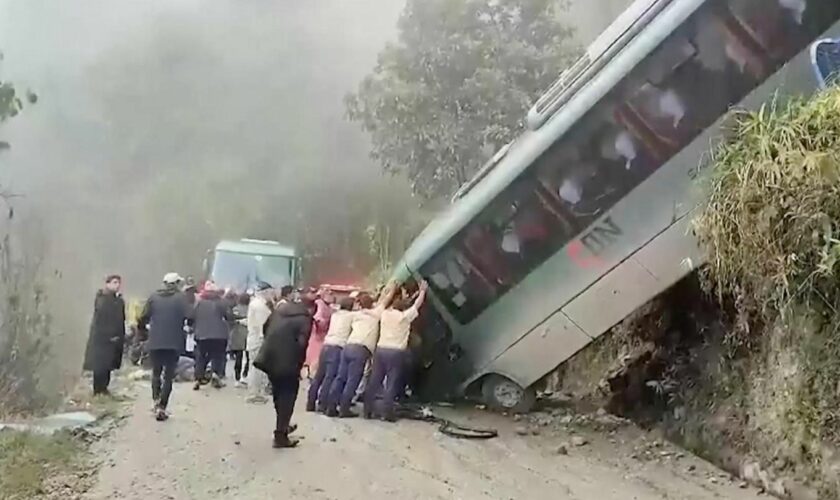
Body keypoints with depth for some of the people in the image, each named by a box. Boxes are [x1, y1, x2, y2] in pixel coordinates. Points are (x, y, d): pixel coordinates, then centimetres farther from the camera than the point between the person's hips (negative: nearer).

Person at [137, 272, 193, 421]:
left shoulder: (154, 297, 3)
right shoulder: (181, 297, -4)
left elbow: (143, 317, -2)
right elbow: (190, 317, -14)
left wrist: (144, 327, 19)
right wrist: (186, 327, 7)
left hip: (155, 342, 2)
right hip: (174, 342, -2)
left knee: (156, 372, 19)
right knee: (169, 375, 7)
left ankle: (157, 401, 2)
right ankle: (162, 407, -1)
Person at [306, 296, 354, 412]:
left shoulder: (335, 314, 22)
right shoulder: (351, 315, 4)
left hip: (326, 346, 6)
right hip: (337, 348, -6)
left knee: (319, 376, 9)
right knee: (330, 377, -6)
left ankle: (310, 404, 11)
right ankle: (323, 405, -8)